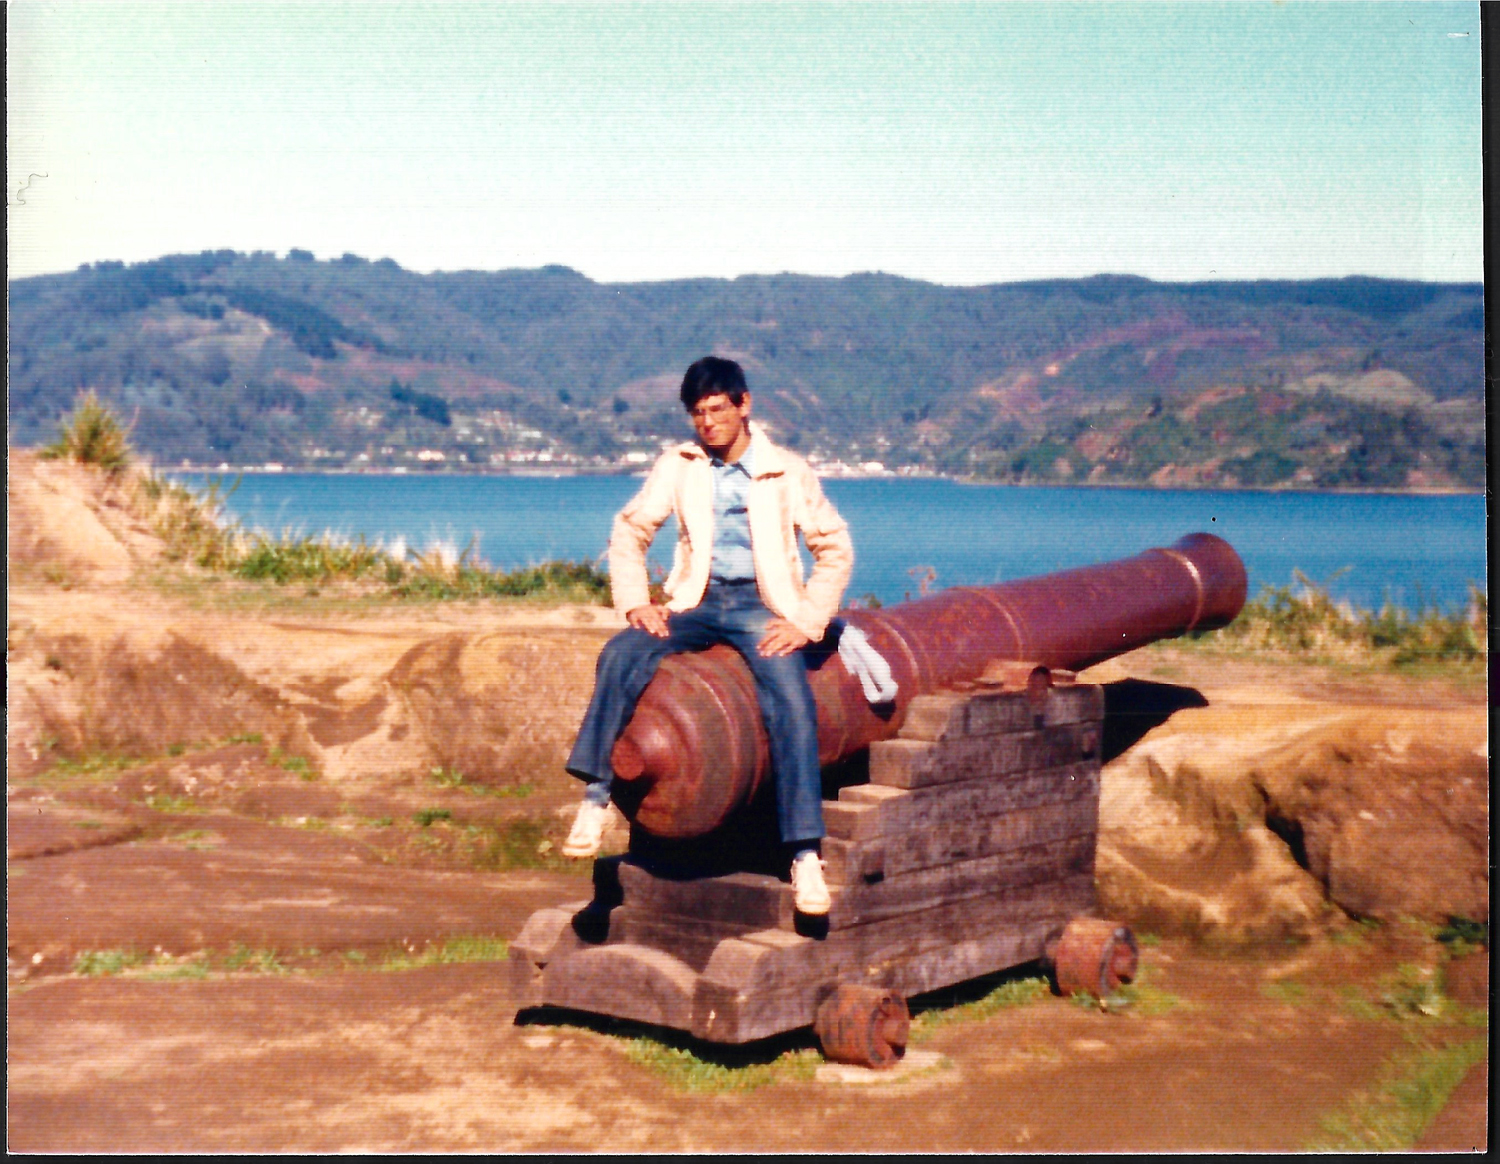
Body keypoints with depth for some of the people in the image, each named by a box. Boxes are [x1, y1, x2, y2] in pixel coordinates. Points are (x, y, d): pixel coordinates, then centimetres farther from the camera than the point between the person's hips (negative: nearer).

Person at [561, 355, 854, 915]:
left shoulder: (788, 471, 3)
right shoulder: (677, 465, 9)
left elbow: (836, 549, 5)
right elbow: (629, 531, 13)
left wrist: (807, 621, -7)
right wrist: (635, 602, -3)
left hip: (762, 606, -2)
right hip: (697, 602, 2)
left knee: (793, 705, -28)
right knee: (621, 654, -28)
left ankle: (806, 857, -27)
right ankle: (595, 797, -29)